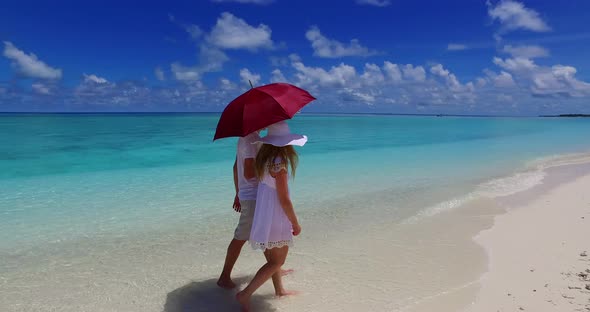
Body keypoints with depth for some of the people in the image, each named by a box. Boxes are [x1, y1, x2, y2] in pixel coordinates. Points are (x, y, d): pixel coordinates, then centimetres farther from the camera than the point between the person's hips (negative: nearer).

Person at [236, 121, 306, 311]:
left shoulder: (264, 157, 1)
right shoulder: (279, 163, -24)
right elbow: (284, 200, -21)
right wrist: (295, 224, -9)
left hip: (263, 213, 9)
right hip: (276, 217, -9)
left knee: (273, 257, 24)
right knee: (277, 261, 6)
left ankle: (279, 290, 41)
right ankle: (245, 294, 5)